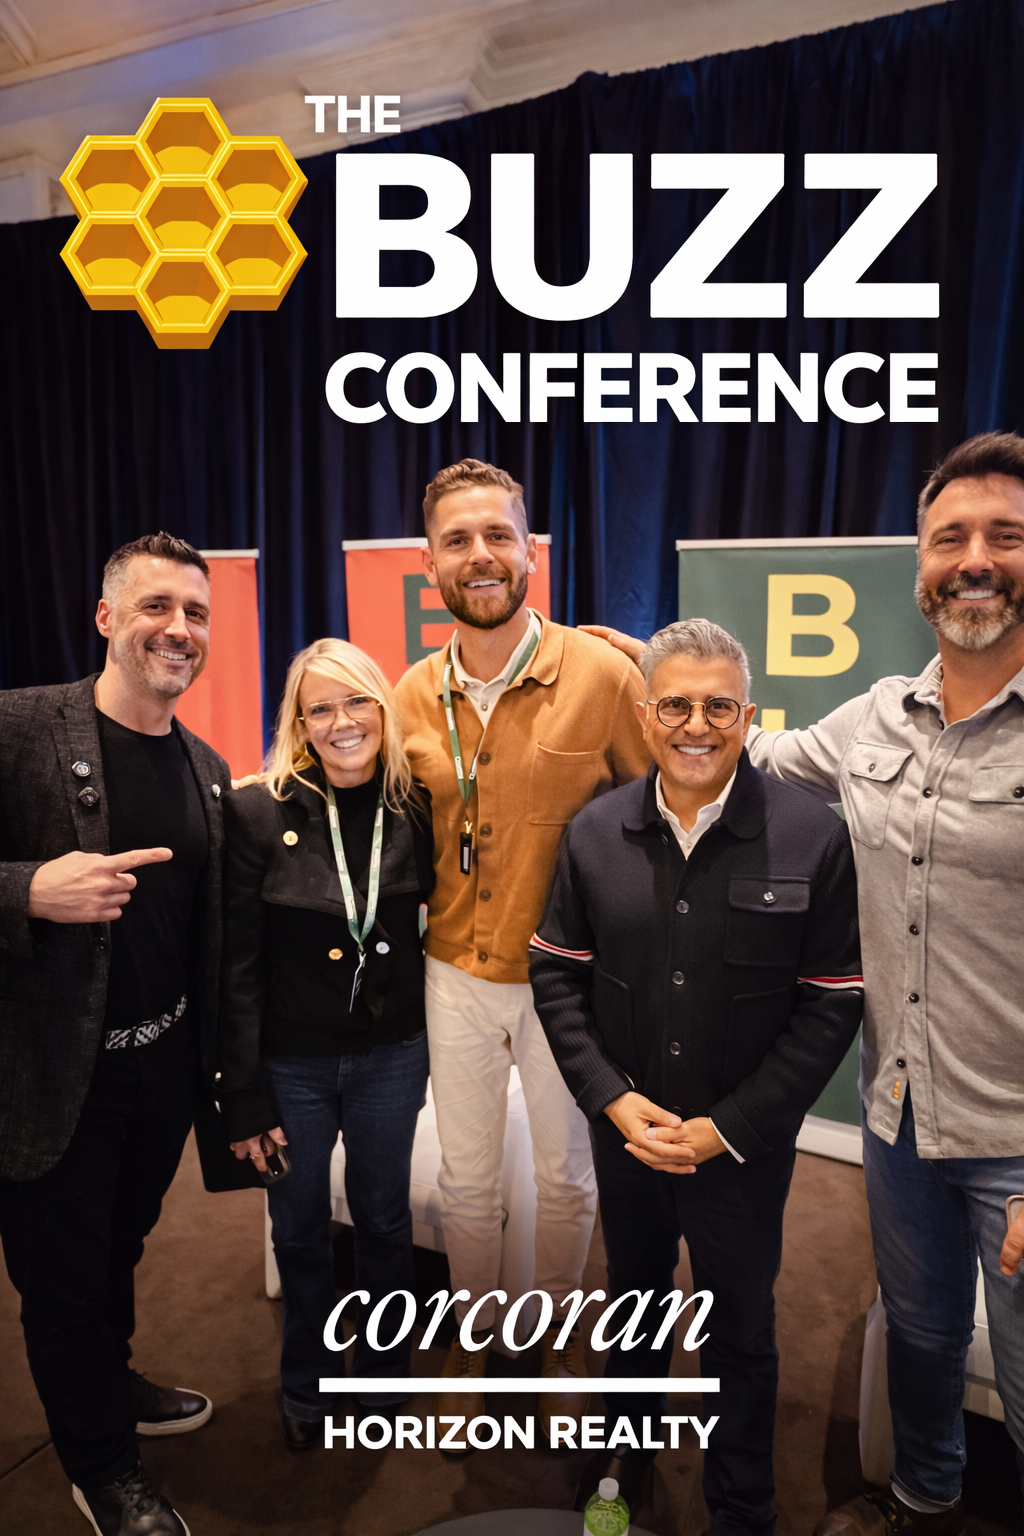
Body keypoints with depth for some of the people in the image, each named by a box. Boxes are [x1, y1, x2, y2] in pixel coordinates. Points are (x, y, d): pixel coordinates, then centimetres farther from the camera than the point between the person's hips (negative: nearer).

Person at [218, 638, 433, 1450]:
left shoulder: (415, 808, -8)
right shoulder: (259, 812, -15)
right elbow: (238, 966, -12)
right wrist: (244, 1097, -10)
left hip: (390, 1055, 2)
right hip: (291, 1062, -1)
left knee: (384, 1216, 20)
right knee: (301, 1229, 19)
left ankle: (382, 1371, 46)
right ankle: (308, 1383, 46)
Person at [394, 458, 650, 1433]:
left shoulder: (603, 675, -17)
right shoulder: (413, 697, -3)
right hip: (455, 976, 3)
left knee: (565, 1179, 19)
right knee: (465, 1178, 20)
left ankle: (557, 1338, 47)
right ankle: (473, 1337, 47)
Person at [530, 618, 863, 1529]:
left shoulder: (813, 838, -15)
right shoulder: (596, 834, -7)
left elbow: (831, 1007, -13)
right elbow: (556, 975, -1)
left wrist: (727, 1128, -14)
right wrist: (616, 1100, -10)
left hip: (746, 1144, -2)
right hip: (625, 1133, 3)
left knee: (741, 1332, 18)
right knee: (635, 1297, 26)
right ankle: (630, 1445, 55)